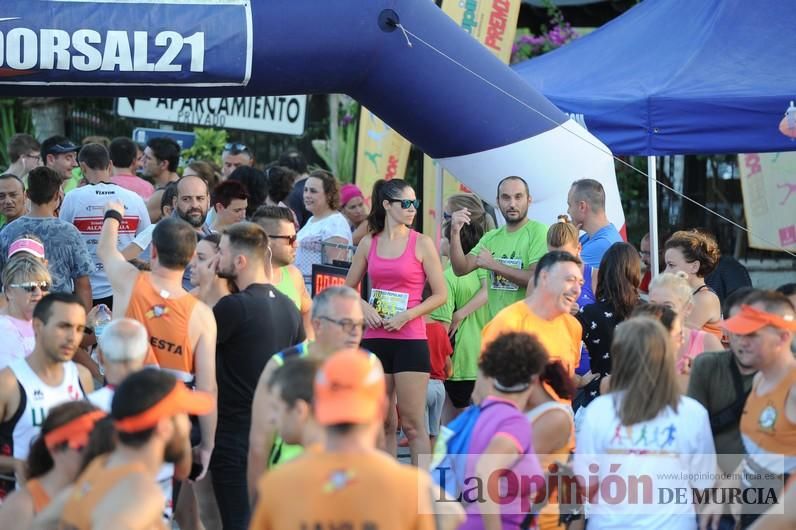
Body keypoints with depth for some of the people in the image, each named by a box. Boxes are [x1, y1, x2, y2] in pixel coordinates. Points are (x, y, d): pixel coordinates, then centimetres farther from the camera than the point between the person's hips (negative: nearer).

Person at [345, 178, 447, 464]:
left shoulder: (422, 244, -2)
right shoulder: (369, 243, 7)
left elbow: (440, 294, -2)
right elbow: (347, 288, 16)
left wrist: (407, 316, -13)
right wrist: (363, 306, -4)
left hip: (410, 340, -4)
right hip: (375, 339, 4)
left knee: (413, 424, -6)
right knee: (382, 424, 8)